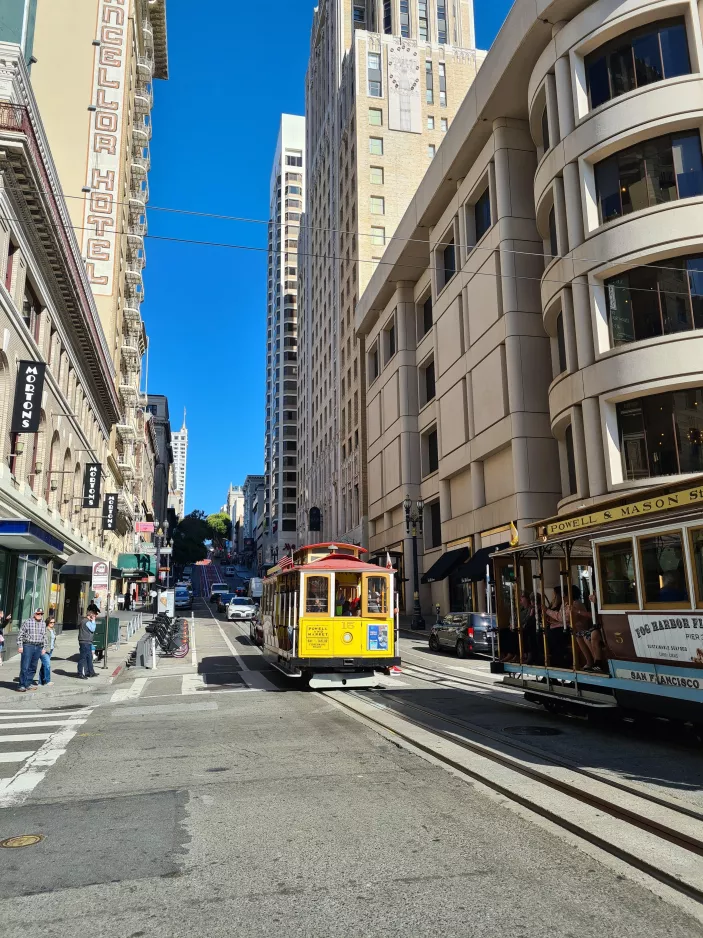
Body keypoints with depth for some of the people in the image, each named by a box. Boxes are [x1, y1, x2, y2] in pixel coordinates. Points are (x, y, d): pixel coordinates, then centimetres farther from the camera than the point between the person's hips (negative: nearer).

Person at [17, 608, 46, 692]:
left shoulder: (43, 624, 12)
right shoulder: (27, 622, -5)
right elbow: (20, 634, -5)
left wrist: (43, 648, 16)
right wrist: (20, 646, -10)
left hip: (38, 647, 5)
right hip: (27, 646, -5)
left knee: (33, 667, 10)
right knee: (25, 667, -6)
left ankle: (28, 684, 18)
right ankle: (22, 685, -2)